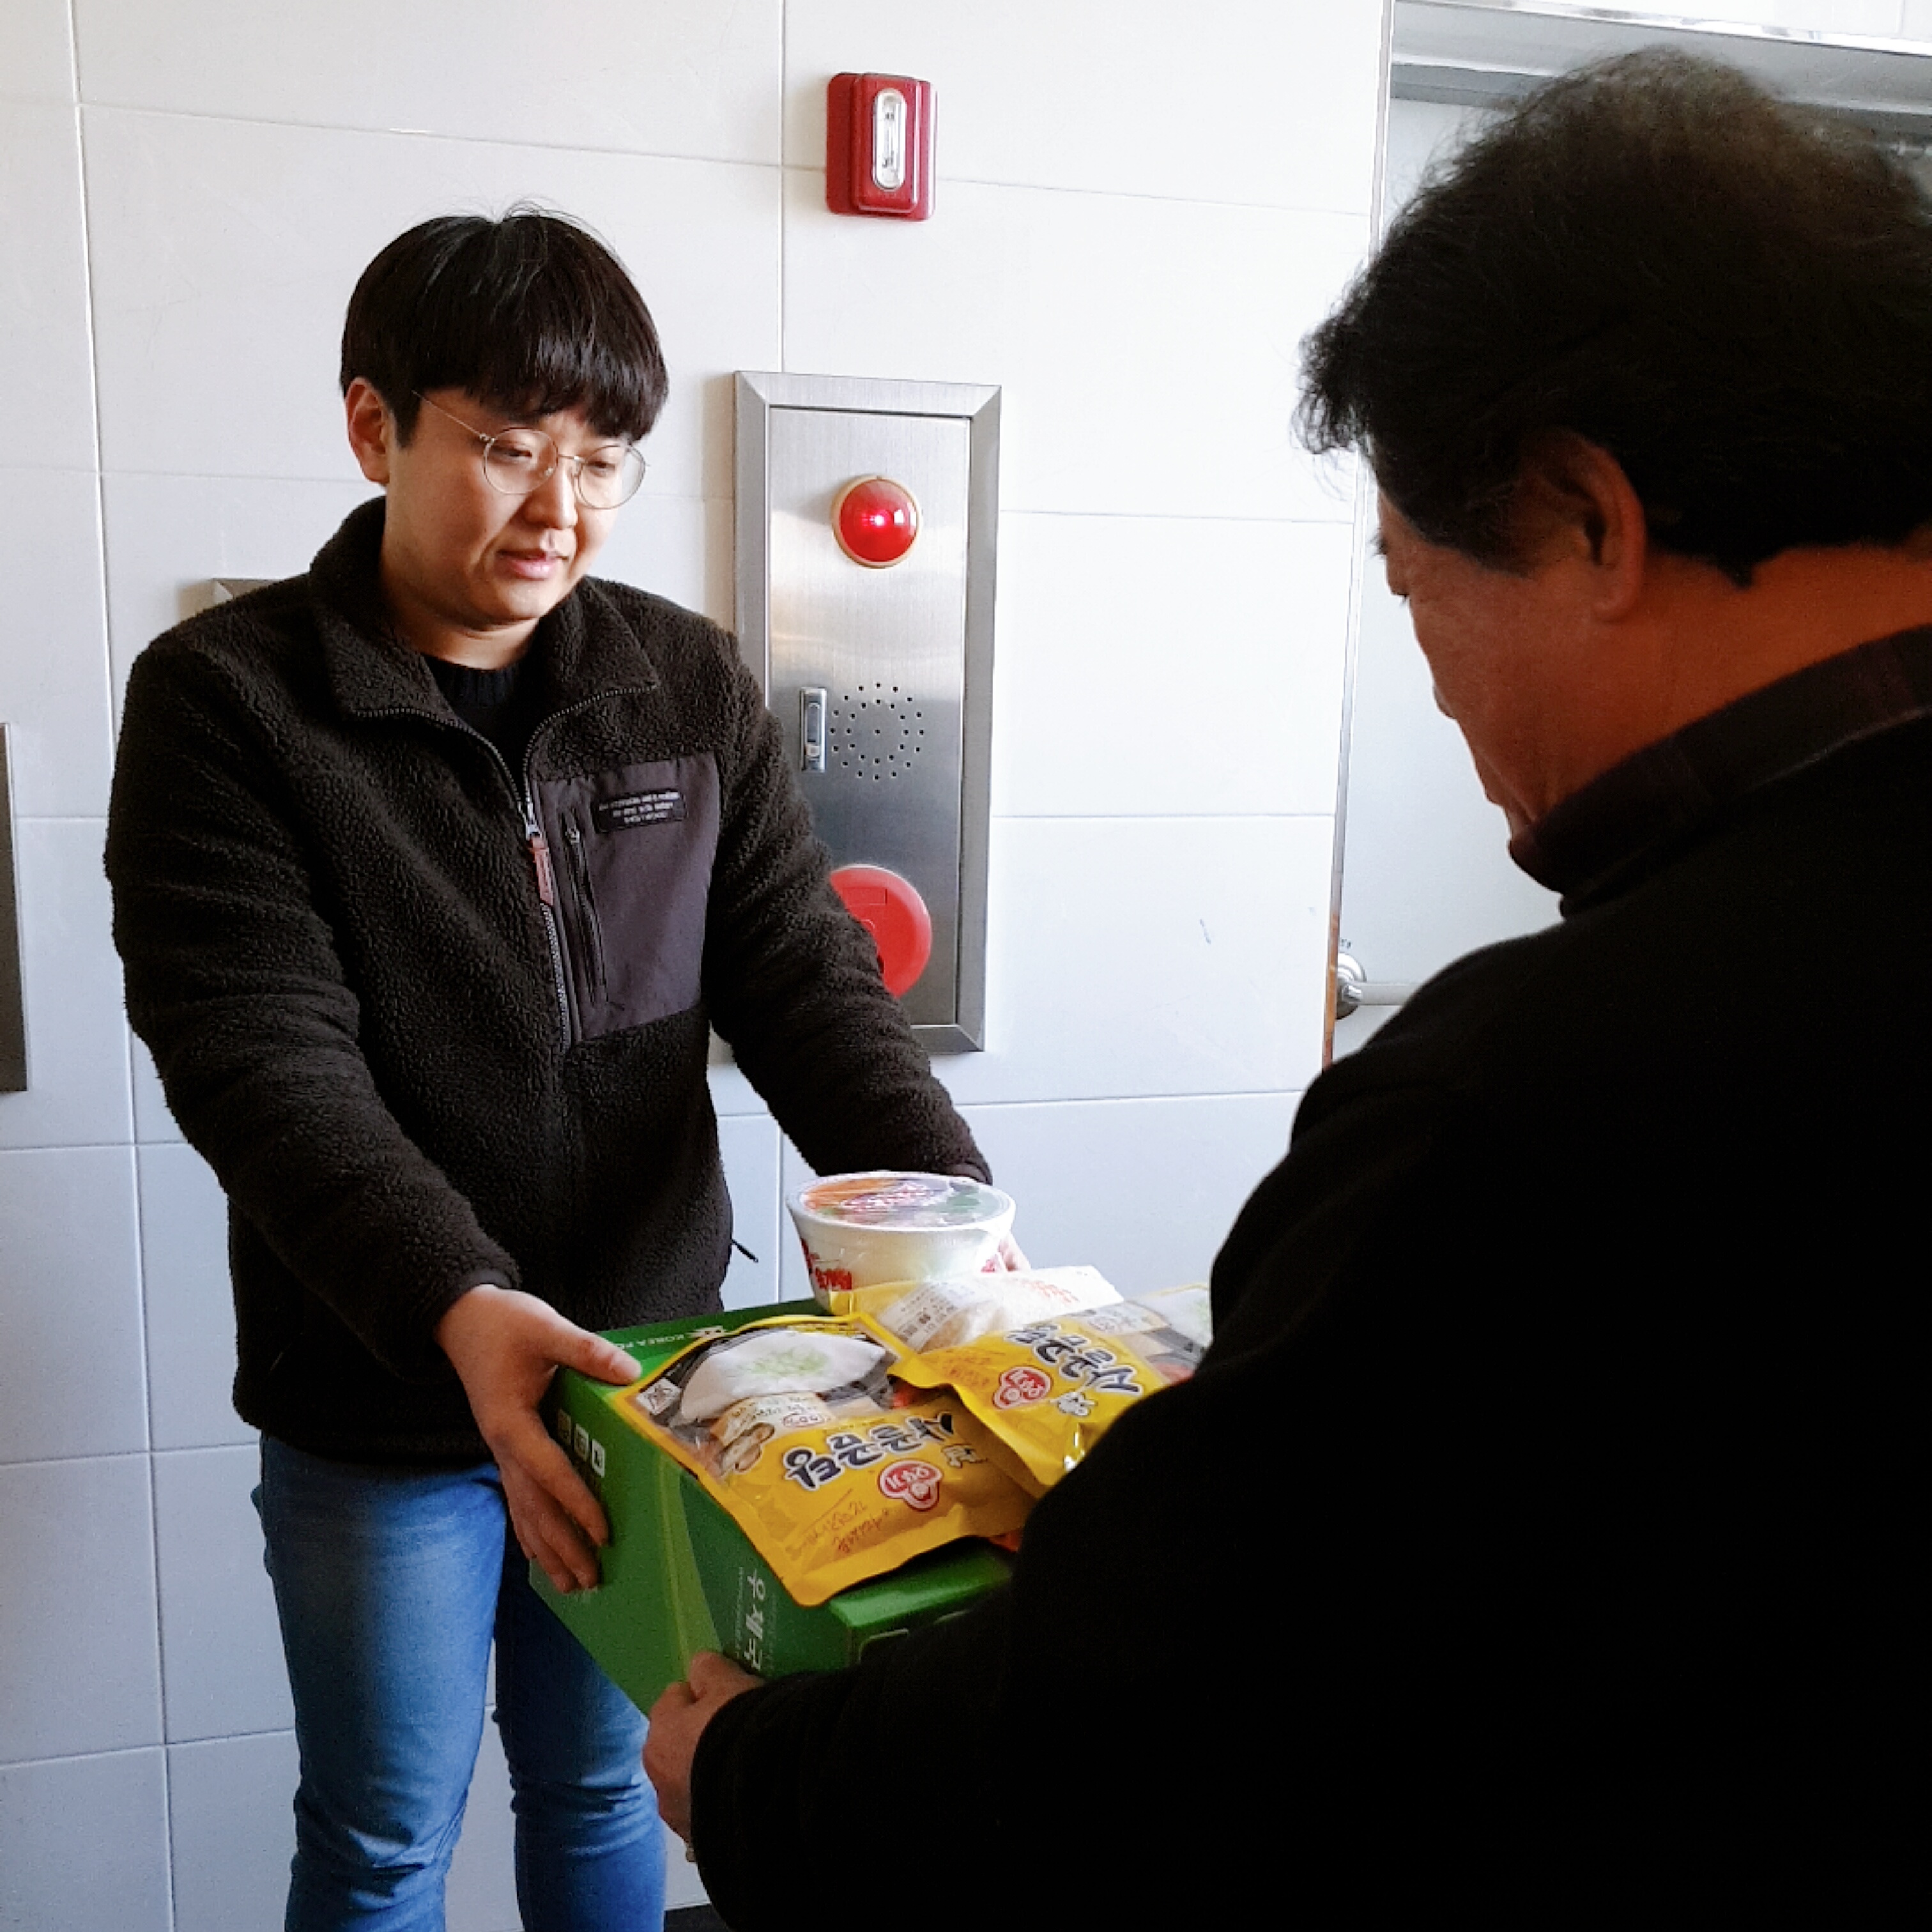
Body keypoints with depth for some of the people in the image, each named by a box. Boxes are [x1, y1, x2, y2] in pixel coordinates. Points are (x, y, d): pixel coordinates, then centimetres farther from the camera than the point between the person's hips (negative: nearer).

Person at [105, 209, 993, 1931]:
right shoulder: (225, 699, -11)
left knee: (605, 1790, 22)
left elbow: (806, 982, -5)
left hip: (649, 1381, 3)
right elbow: (264, 1060, -20)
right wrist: (453, 1308, -35)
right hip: (377, 1415, -2)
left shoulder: (692, 686, 0)